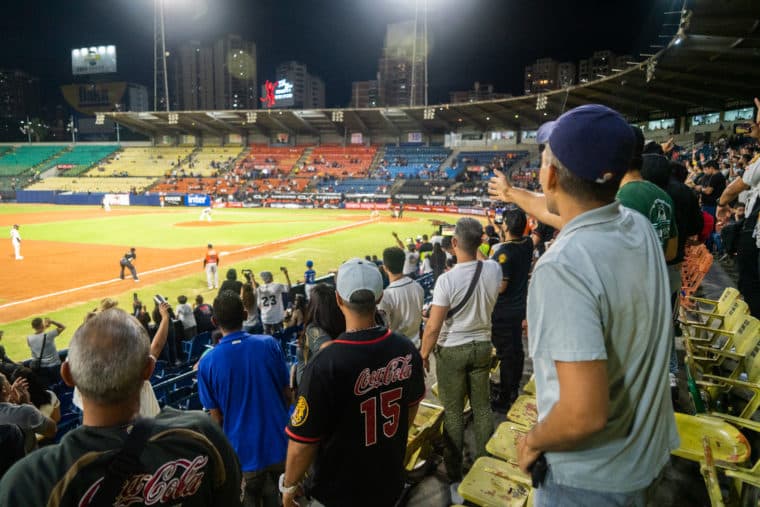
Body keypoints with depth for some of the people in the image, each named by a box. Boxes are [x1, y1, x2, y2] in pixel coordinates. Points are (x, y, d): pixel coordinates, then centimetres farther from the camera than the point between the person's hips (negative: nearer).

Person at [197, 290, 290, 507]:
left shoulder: (208, 363, -13)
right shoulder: (269, 344, -11)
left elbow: (216, 417, -6)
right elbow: (287, 394, -2)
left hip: (243, 453, -1)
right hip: (280, 445, 1)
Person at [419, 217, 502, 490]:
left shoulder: (447, 279, -24)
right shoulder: (493, 270, -11)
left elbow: (433, 327, -19)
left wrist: (424, 354, -5)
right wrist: (477, 253, 17)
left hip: (452, 351, -4)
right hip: (482, 346, 4)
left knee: (453, 413, 9)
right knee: (482, 407, 18)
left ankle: (454, 476, 21)